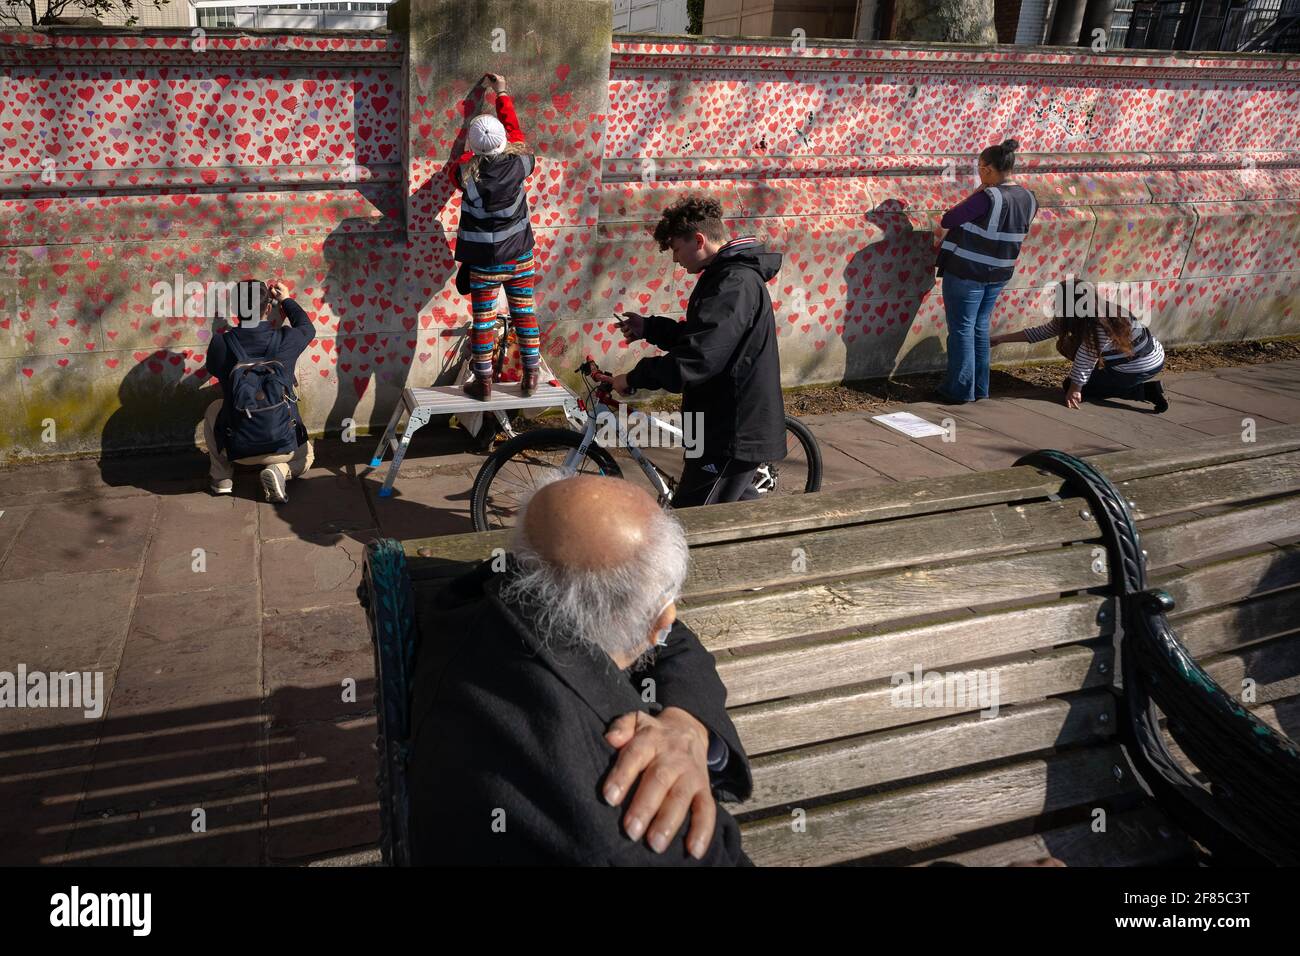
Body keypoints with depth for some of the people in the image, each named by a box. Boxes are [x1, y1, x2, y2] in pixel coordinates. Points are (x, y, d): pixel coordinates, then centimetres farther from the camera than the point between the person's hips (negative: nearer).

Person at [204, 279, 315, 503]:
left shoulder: (220, 343, -12)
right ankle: (280, 471, 0)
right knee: (305, 457, 34)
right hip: (283, 447, -1)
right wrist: (286, 300, 28)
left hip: (238, 450, 1)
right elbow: (307, 327, 13)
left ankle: (222, 477, 25)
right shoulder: (285, 340, -12)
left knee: (214, 409, 31)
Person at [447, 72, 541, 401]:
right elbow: (514, 128, 8)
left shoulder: (469, 173, -20)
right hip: (520, 257, 3)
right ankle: (531, 375, 17)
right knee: (524, 313, 12)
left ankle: (483, 382, 13)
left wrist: (476, 151, 20)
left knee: (483, 320, 7)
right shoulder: (519, 162, -13)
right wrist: (502, 93, 19)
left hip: (484, 262, -3)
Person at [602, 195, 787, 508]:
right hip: (739, 424, 11)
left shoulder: (734, 283, -21)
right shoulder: (730, 274, 13)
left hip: (734, 434, -11)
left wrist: (634, 378, -20)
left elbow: (697, 358, -30)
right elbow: (698, 336, 22)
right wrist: (649, 327, 12)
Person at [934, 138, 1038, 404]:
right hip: (999, 274, 8)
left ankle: (959, 390, 8)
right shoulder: (1028, 199, 3)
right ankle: (979, 388, 23)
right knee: (980, 328, 17)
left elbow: (947, 221, -15)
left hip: (966, 272, -7)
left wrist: (975, 193, -6)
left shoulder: (988, 197, -22)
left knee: (962, 329, 3)